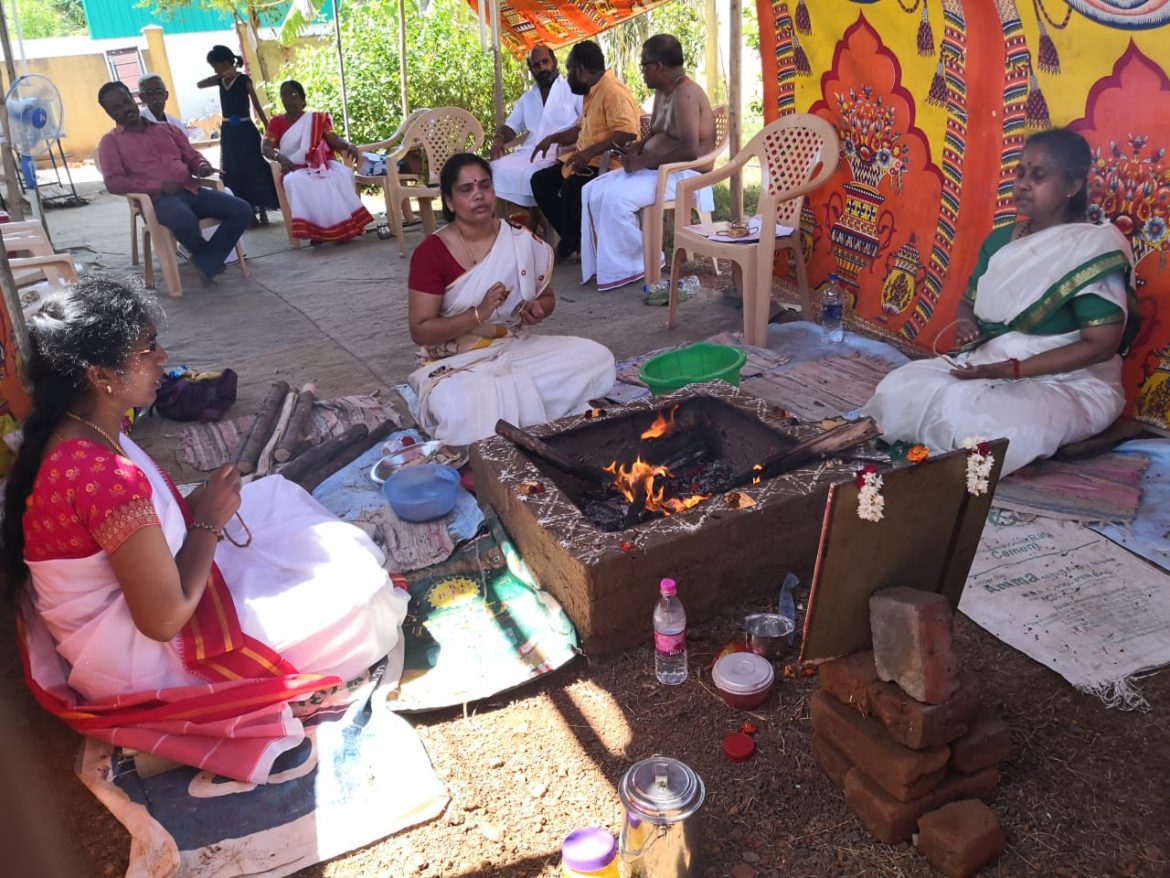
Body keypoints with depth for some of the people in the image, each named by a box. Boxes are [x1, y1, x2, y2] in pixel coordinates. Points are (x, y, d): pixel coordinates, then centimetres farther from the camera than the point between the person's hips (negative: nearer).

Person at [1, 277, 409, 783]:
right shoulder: (106, 476, -35)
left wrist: (194, 506, -6)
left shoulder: (69, 437, -5)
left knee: (275, 496, 15)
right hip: (143, 656, -9)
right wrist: (209, 521, -18)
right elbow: (166, 619, -30)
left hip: (119, 600, 9)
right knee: (349, 589, -4)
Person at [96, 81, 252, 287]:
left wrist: (202, 166, -2)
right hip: (158, 198, -5)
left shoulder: (167, 129, 24)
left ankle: (205, 264, -13)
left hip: (190, 190, 5)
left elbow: (192, 156, 25)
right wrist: (159, 186, -13)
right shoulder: (110, 142, 10)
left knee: (242, 210, -16)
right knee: (186, 222, -39)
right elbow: (113, 182, -3)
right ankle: (207, 255, -3)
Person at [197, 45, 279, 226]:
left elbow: (257, 106, -8)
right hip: (228, 131, 6)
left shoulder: (244, 79, -8)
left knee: (254, 169, -2)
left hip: (245, 130, -6)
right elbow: (200, 84, -2)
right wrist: (222, 76, -11)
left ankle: (262, 211, 4)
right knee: (234, 172, 6)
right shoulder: (221, 81, 8)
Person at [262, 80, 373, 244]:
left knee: (344, 173, -30)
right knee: (294, 182, -37)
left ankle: (345, 223, -29)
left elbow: (334, 140, 5)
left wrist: (348, 146, -18)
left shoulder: (318, 118, 16)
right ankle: (314, 228, -38)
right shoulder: (277, 121, 12)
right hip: (295, 169, -1)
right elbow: (266, 147, 0)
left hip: (321, 164, 1)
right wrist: (280, 157, -22)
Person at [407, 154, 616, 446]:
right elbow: (420, 331, -12)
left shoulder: (522, 241, 1)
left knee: (597, 358, -15)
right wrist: (480, 313, -26)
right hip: (456, 363, -5)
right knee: (461, 410, -40)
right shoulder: (430, 253, -10)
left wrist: (537, 310, -11)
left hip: (517, 351, 5)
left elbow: (547, 297, 15)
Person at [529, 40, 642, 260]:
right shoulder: (592, 92, 15)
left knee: (571, 189, -34)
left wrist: (590, 151, -35)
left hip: (608, 165, -11)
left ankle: (569, 247, -10)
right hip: (587, 162, 11)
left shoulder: (613, 92, -17)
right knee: (540, 181, 4)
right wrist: (552, 139, 18)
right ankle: (573, 239, 3)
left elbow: (627, 133, -29)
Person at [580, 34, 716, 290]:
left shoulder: (685, 94, -19)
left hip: (683, 174, -10)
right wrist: (638, 147, 2)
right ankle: (605, 262, -2)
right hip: (656, 169, 10)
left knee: (617, 198, -29)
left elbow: (690, 150, -29)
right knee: (593, 191, -2)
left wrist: (643, 161, -22)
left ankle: (629, 266, -11)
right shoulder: (663, 91, 12)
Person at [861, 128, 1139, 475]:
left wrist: (1012, 370, -23)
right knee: (898, 388, -16)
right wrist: (966, 325, -8)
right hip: (987, 365, 6)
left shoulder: (1094, 248, -13)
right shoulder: (1000, 239, 8)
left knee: (995, 427, -36)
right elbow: (968, 302, 19)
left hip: (1069, 383, -6)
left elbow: (1102, 344, -18)